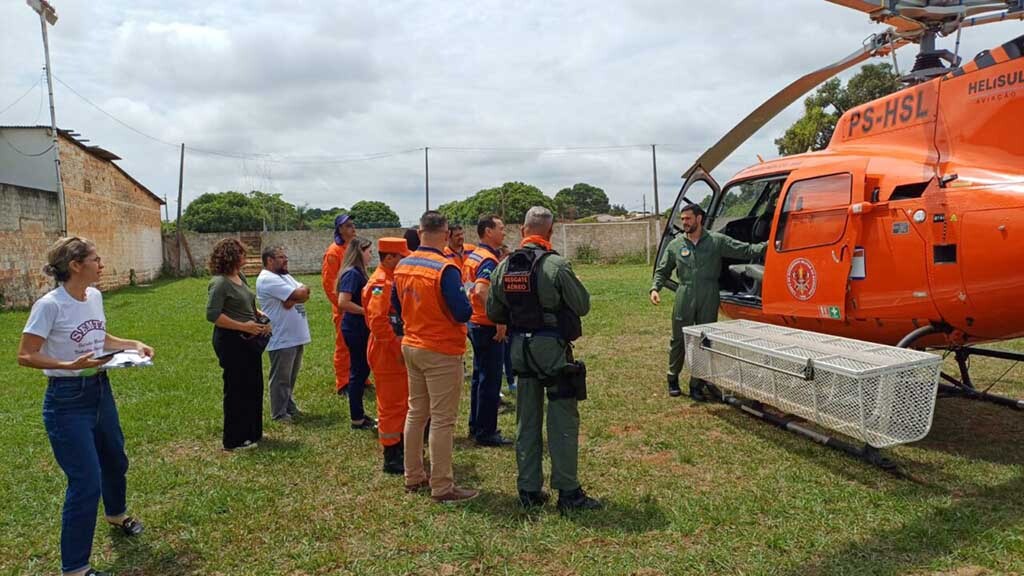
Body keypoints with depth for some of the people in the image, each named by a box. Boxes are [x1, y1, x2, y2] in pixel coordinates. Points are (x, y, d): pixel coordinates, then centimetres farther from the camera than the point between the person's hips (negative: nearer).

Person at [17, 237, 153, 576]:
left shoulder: (95, 296, 1)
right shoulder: (50, 305, -21)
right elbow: (25, 356, -19)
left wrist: (134, 345, 3)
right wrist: (70, 366, -31)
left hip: (100, 390, 8)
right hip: (67, 400, -8)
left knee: (115, 461, 25)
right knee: (86, 482, -5)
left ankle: (116, 514, 55)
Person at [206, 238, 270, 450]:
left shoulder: (240, 277, 9)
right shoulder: (219, 283, -17)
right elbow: (212, 315, -23)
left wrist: (261, 315, 1)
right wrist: (243, 326, -22)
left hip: (249, 340, 9)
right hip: (231, 342, -9)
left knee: (254, 386, 17)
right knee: (236, 389, 2)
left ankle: (252, 433, 32)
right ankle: (234, 440, 16)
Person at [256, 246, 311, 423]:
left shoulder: (284, 276, 16)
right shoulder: (267, 279, -16)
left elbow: (305, 294, 4)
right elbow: (301, 293, -21)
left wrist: (292, 299, -14)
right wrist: (303, 289, 0)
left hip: (296, 336, 9)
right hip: (281, 339, -9)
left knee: (291, 377, 19)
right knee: (281, 378, 2)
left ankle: (289, 406, 31)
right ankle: (279, 413, 12)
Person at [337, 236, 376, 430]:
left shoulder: (357, 272, 11)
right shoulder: (352, 273, -17)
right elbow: (343, 302, -26)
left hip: (360, 329, 10)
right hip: (355, 330, -10)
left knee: (361, 370, 15)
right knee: (358, 372, -1)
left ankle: (359, 414, 26)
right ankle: (357, 419, 9)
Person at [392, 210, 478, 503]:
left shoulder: (402, 266, 2)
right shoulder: (445, 269, -21)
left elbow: (396, 305, 14)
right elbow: (463, 313, -21)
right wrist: (467, 301, -1)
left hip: (411, 346, 8)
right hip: (442, 352, -7)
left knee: (416, 413, 17)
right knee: (442, 420, 0)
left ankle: (413, 477, 28)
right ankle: (442, 487, 7)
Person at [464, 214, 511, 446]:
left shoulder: (472, 256, 11)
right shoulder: (489, 259, -18)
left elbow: (469, 288, 17)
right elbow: (481, 290, -32)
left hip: (475, 323, 10)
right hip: (488, 326, -10)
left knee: (480, 376, 18)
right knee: (491, 381, -1)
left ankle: (476, 426, 28)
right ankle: (486, 433, 7)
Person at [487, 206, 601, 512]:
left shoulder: (504, 267, 3)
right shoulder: (556, 265, -14)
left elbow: (493, 313, 8)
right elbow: (583, 306, -8)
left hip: (520, 348, 5)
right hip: (553, 347, -5)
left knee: (526, 421, 13)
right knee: (563, 420, 2)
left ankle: (529, 490, 19)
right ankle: (568, 492, 6)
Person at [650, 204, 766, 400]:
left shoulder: (717, 241, 3)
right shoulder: (675, 245, 7)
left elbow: (745, 250, 0)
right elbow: (662, 271, 13)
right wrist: (655, 288, -3)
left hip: (709, 299, 0)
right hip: (684, 298, 1)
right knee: (678, 340, 5)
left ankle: (697, 386, 15)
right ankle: (673, 379, 24)